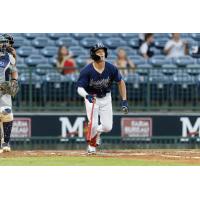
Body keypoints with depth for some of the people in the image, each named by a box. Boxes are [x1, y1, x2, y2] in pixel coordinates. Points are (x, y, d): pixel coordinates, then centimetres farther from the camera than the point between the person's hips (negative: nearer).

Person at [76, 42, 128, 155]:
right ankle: (91, 145, 16)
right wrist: (87, 96, -49)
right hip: (91, 98, -2)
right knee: (93, 125, -15)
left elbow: (121, 82, -1)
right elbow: (80, 88, -27)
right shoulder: (87, 71, -24)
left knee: (107, 127, -4)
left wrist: (124, 101, -4)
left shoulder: (111, 69, -17)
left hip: (106, 98, 3)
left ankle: (97, 132, 34)